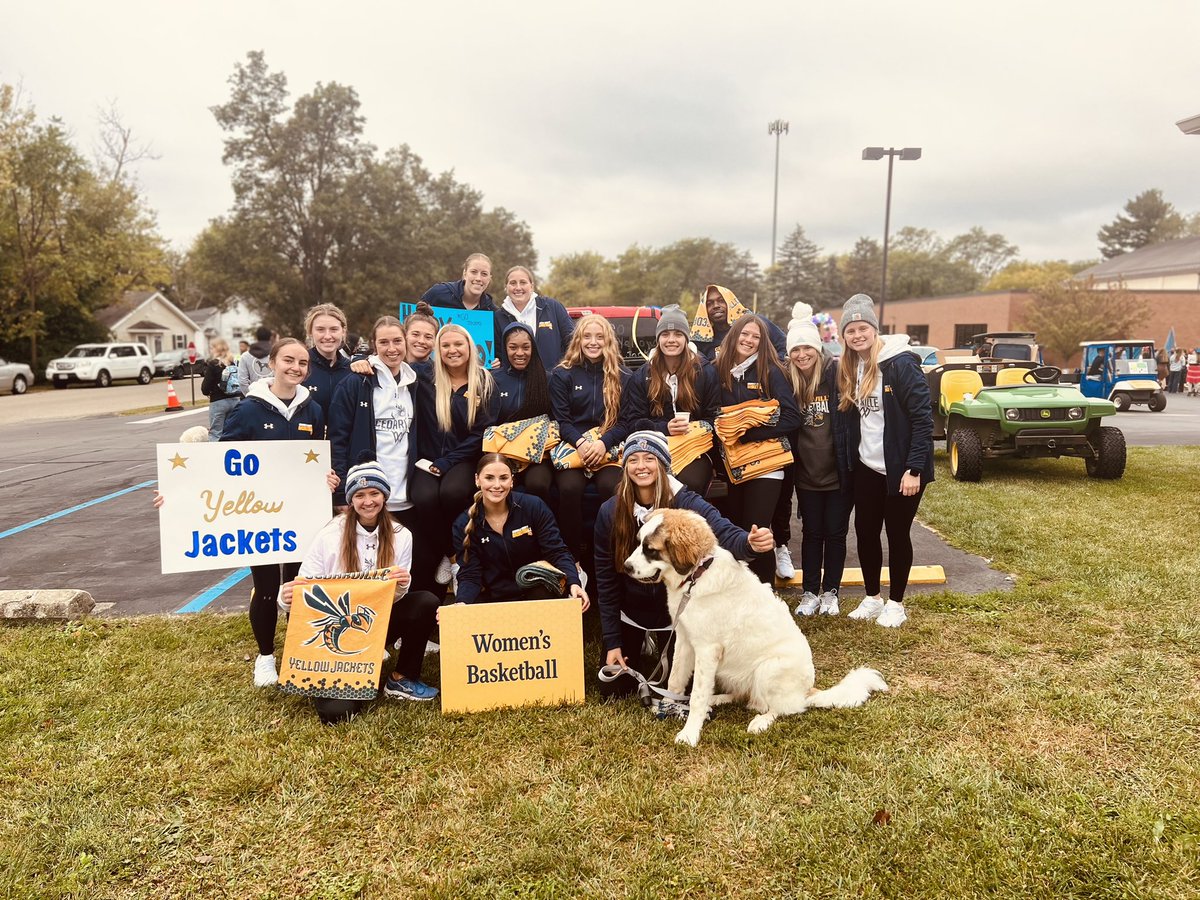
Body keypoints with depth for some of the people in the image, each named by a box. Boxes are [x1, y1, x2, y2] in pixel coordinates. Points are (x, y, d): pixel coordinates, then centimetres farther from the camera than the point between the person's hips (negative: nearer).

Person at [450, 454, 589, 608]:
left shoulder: (534, 507, -6)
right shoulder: (464, 525, -3)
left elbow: (557, 552, -7)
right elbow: (470, 576, -7)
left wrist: (573, 584, -27)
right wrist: (461, 603, -29)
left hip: (539, 595, -1)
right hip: (493, 599, 1)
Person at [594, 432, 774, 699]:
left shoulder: (685, 502, -21)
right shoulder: (609, 512, -14)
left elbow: (725, 533, -37)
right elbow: (605, 578, -8)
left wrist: (751, 544, -62)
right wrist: (612, 641, -7)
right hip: (631, 614, 2)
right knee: (611, 687, 8)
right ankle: (643, 646, 38)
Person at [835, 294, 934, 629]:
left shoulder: (901, 363, -15)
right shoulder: (847, 369, 5)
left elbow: (923, 417, -17)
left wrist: (914, 469, -20)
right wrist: (846, 466, 6)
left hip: (901, 469, -6)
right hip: (866, 468, 6)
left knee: (897, 535, 6)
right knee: (865, 531, 12)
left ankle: (896, 603, 23)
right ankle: (872, 598, 29)